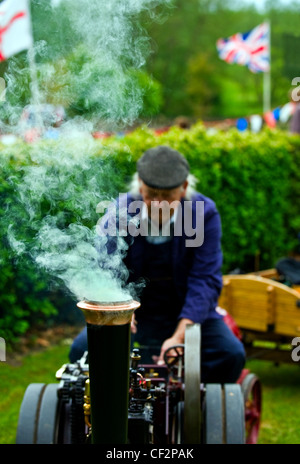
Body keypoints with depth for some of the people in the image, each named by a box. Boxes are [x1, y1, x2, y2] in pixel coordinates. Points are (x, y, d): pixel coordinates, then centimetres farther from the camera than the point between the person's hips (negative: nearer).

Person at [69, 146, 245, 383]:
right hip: (134, 313, 1)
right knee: (81, 349, -23)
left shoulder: (204, 213, -11)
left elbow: (205, 280, -15)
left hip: (187, 313, 0)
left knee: (231, 354, -26)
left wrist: (179, 336, -28)